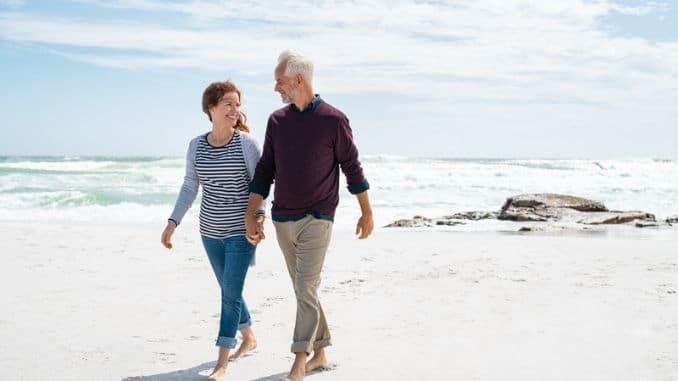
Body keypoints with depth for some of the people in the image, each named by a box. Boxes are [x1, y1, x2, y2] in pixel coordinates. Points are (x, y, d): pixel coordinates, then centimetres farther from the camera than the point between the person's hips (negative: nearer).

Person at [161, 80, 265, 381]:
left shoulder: (246, 143, -10)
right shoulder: (196, 146, 1)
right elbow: (189, 187, 9)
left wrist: (259, 213, -21)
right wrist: (173, 222, 4)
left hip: (241, 232, -4)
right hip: (210, 232, 4)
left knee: (231, 293, -6)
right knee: (229, 290, 17)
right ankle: (249, 338, 39)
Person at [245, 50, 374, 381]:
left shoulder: (333, 120, -6)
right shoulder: (277, 120, 7)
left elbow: (352, 168, 0)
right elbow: (264, 171, 8)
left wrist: (367, 213, 3)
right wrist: (250, 216, 4)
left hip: (316, 219, -5)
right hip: (282, 220, 5)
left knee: (306, 291, -9)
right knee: (304, 291, 13)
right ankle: (319, 353, 25)